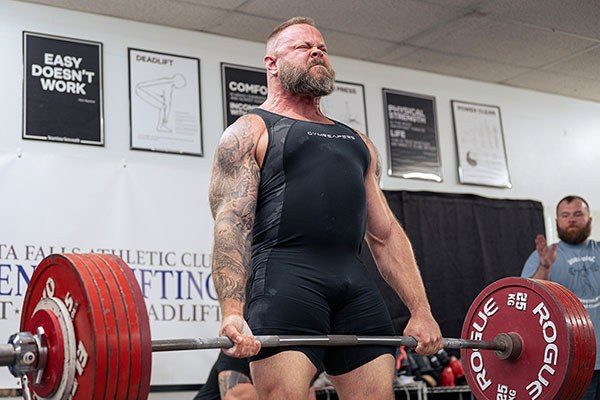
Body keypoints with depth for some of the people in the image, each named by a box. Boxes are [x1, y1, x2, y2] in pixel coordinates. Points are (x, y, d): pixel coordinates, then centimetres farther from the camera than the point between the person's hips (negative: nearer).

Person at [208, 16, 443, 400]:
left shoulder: (356, 141, 27)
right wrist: (232, 313, -19)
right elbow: (231, 223, -4)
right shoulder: (250, 131, 10)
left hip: (356, 288, 5)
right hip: (286, 281, -5)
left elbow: (386, 233, 23)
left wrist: (421, 310, 12)